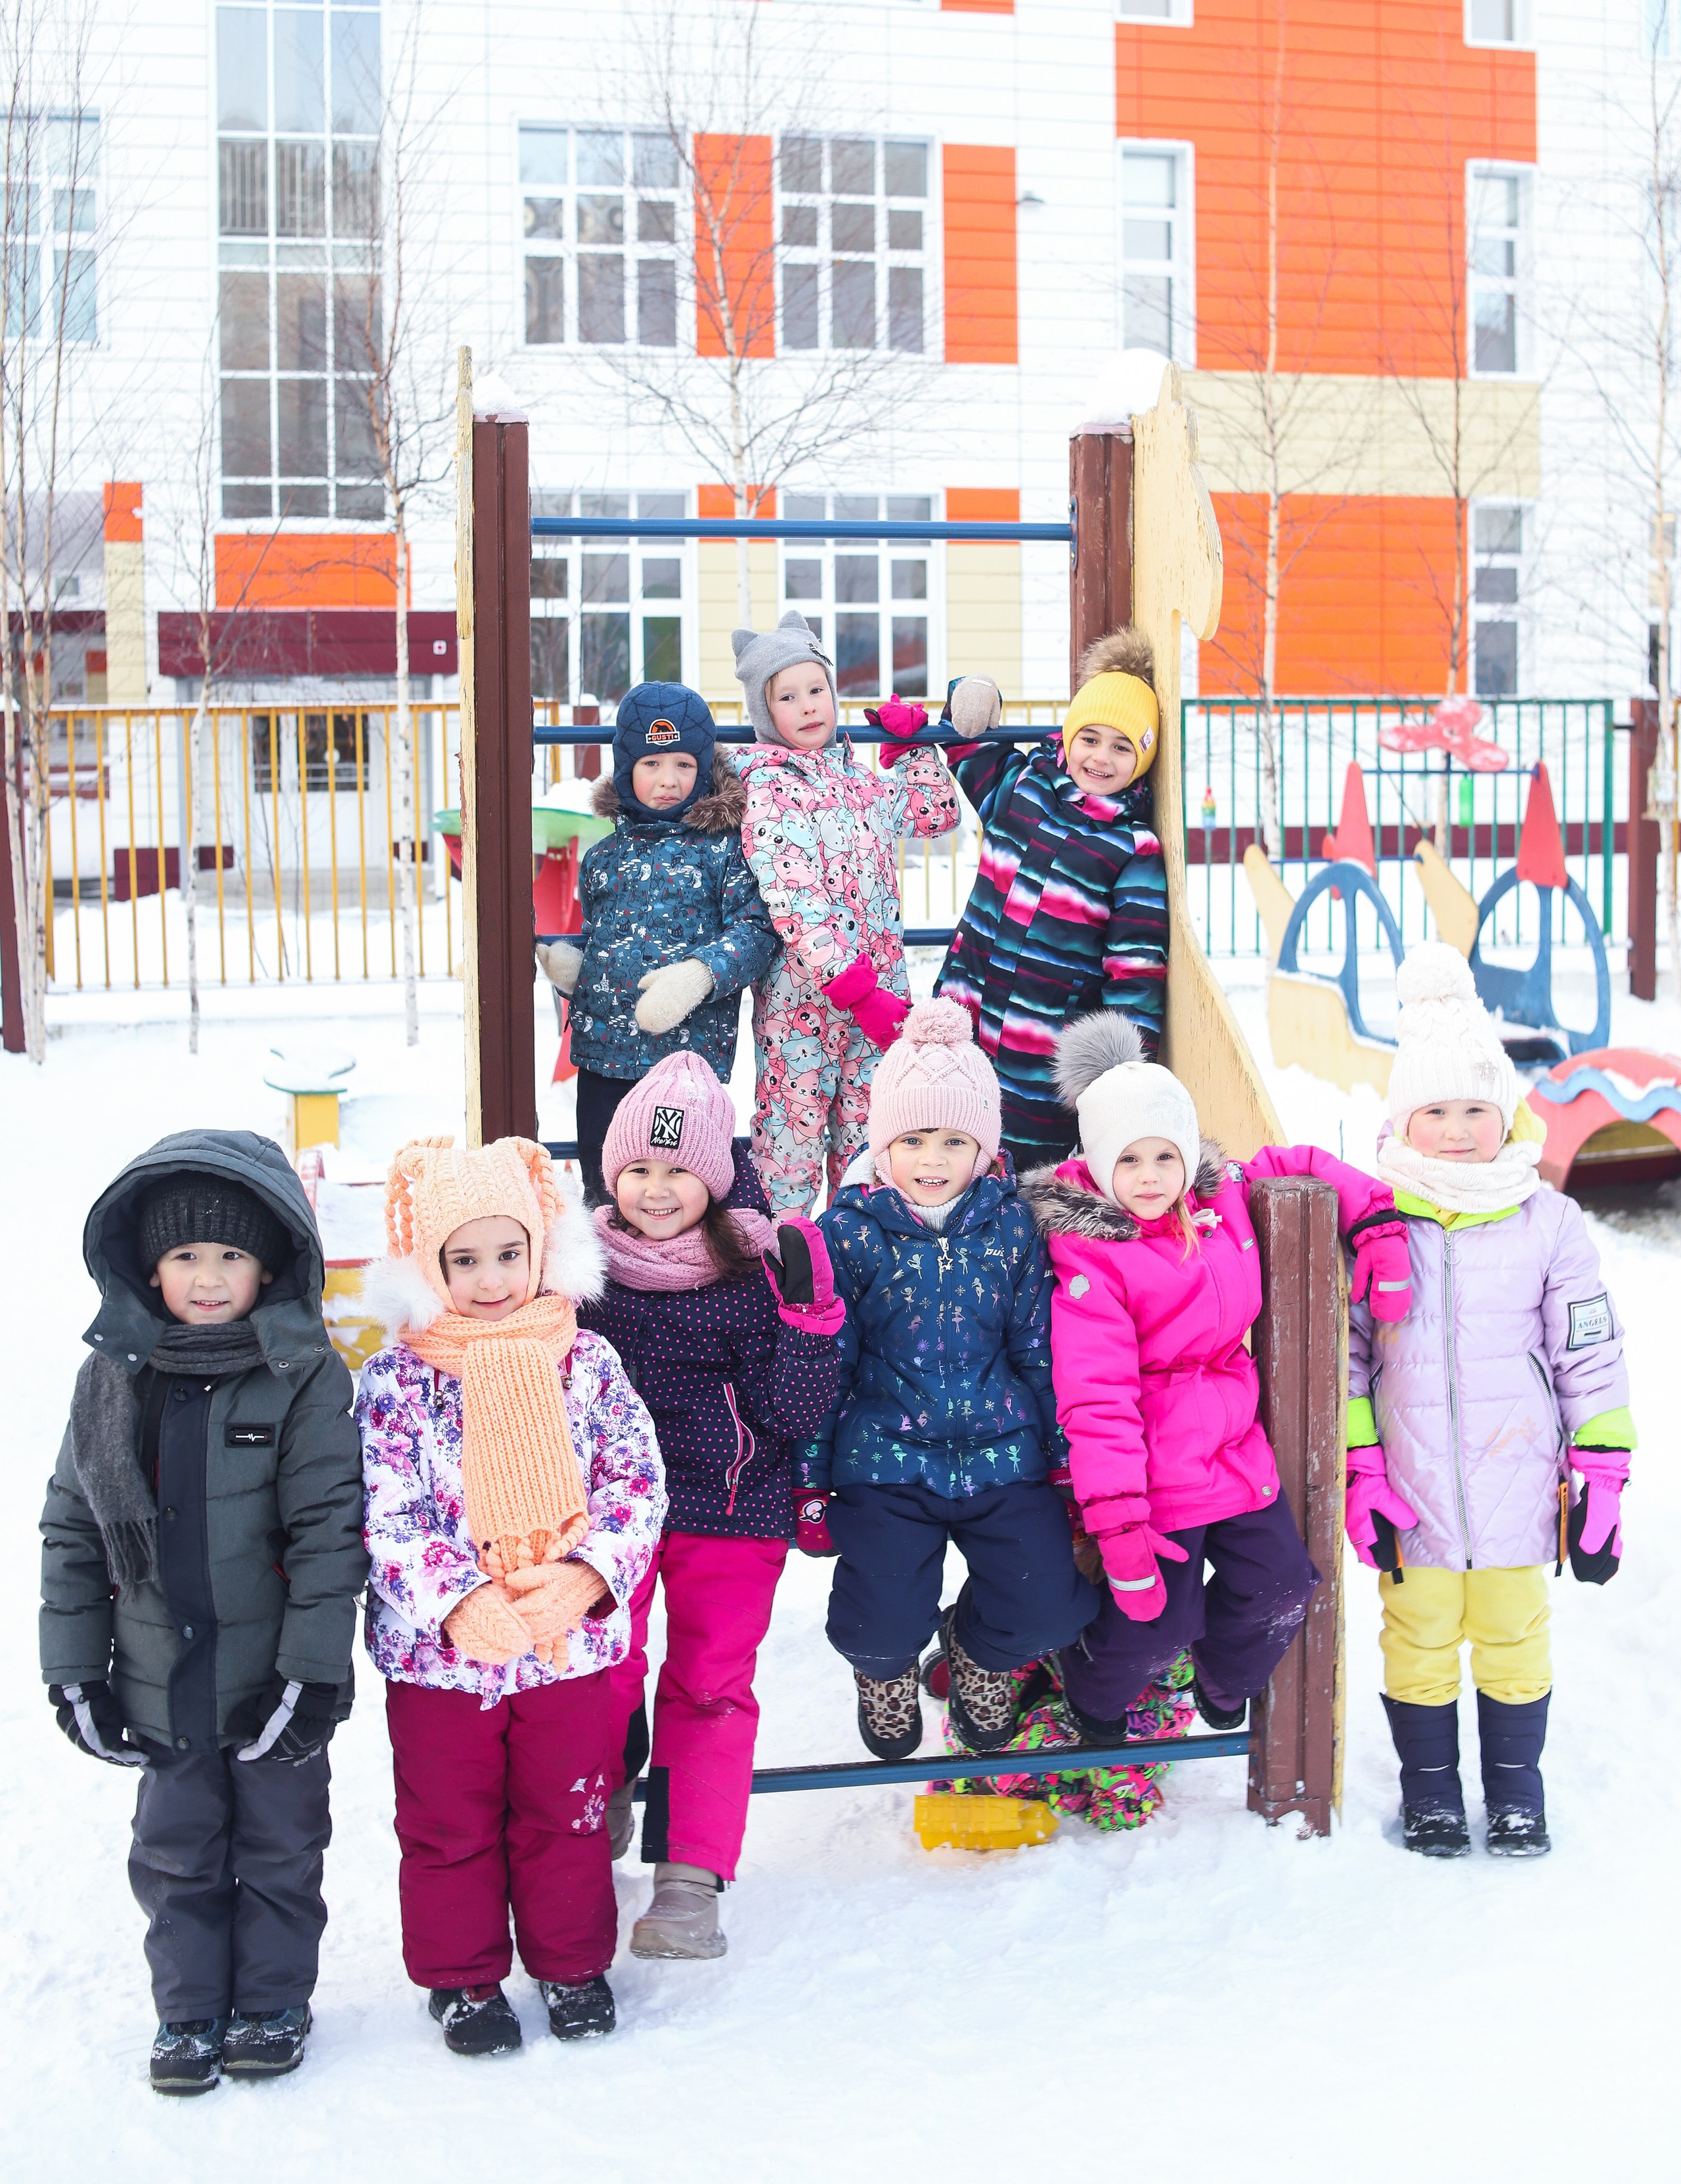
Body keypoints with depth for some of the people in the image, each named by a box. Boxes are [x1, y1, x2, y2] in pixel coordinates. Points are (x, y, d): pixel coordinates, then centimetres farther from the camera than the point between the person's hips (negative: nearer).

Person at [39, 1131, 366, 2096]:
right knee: (176, 1853, 14)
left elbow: (329, 1529, -12)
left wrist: (313, 1668, -16)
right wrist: (75, 1669, 3)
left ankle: (273, 2005, 29)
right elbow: (72, 1527, 6)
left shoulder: (306, 1379, -11)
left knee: (279, 1849, 12)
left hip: (273, 1681, -3)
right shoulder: (112, 1376, 0)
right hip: (162, 1684, 3)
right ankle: (190, 2012, 29)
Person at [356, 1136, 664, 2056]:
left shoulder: (584, 1360, -2)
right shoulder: (398, 1377, -7)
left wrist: (589, 1574, -18)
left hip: (569, 1639, 1)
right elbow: (385, 1514, -11)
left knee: (566, 1810, 15)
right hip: (437, 1645, -1)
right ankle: (462, 1976, 30)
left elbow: (637, 1480, -3)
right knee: (448, 1823, 12)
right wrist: (457, 1602, -23)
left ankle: (572, 1963, 34)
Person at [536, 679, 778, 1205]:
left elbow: (756, 930, -9)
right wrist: (567, 962, 1)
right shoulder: (605, 858, 14)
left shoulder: (722, 847, -1)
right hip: (603, 1050, 5)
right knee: (602, 1183, 10)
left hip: (689, 1051, -5)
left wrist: (700, 974, -24)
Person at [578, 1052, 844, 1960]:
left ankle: (690, 1877, 5)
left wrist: (805, 1316, -22)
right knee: (602, 1673, 4)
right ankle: (597, 1819, 32)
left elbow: (792, 1415, -9)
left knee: (711, 1684, 0)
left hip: (732, 1512, -1)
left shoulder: (755, 1273, -7)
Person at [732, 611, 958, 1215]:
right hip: (802, 996, -6)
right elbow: (794, 906, -19)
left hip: (877, 992, 6)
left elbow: (937, 814, 28)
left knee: (866, 1127, 12)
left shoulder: (860, 776, 12)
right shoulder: (769, 790, -10)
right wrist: (856, 989, -24)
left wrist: (913, 745, 15)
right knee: (793, 1126, -1)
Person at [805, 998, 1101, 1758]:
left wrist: (1066, 1455, 10)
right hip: (886, 1458, -2)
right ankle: (886, 1669, 24)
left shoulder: (1012, 1226, 2)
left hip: (1000, 1454, 2)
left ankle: (978, 1652, 26)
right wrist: (811, 1479, 2)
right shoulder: (847, 1232, -3)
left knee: (1048, 1608, -12)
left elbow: (1040, 1347, 9)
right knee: (881, 1623, -18)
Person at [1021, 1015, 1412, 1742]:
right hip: (1155, 1460, -6)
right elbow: (1097, 1396, -22)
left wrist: (1377, 1226, 5)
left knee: (1280, 1586, 8)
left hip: (1236, 1447, 6)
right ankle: (1092, 1692, 31)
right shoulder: (1089, 1253, -18)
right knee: (1156, 1620, -5)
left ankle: (1225, 1680, 42)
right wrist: (1117, 1520, -26)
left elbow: (1302, 1165, 19)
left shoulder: (1225, 1195, 1)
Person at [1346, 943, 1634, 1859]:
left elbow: (1591, 1355, 2)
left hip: (1518, 1487, 0)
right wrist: (1357, 1470, -2)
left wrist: (1601, 1476, 0)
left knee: (1514, 1637, 12)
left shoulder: (1549, 1223, -3)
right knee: (1419, 1639, 11)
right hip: (1412, 1493, 0)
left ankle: (1515, 1787, 31)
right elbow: (1341, 1355, 3)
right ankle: (1429, 1788, 29)